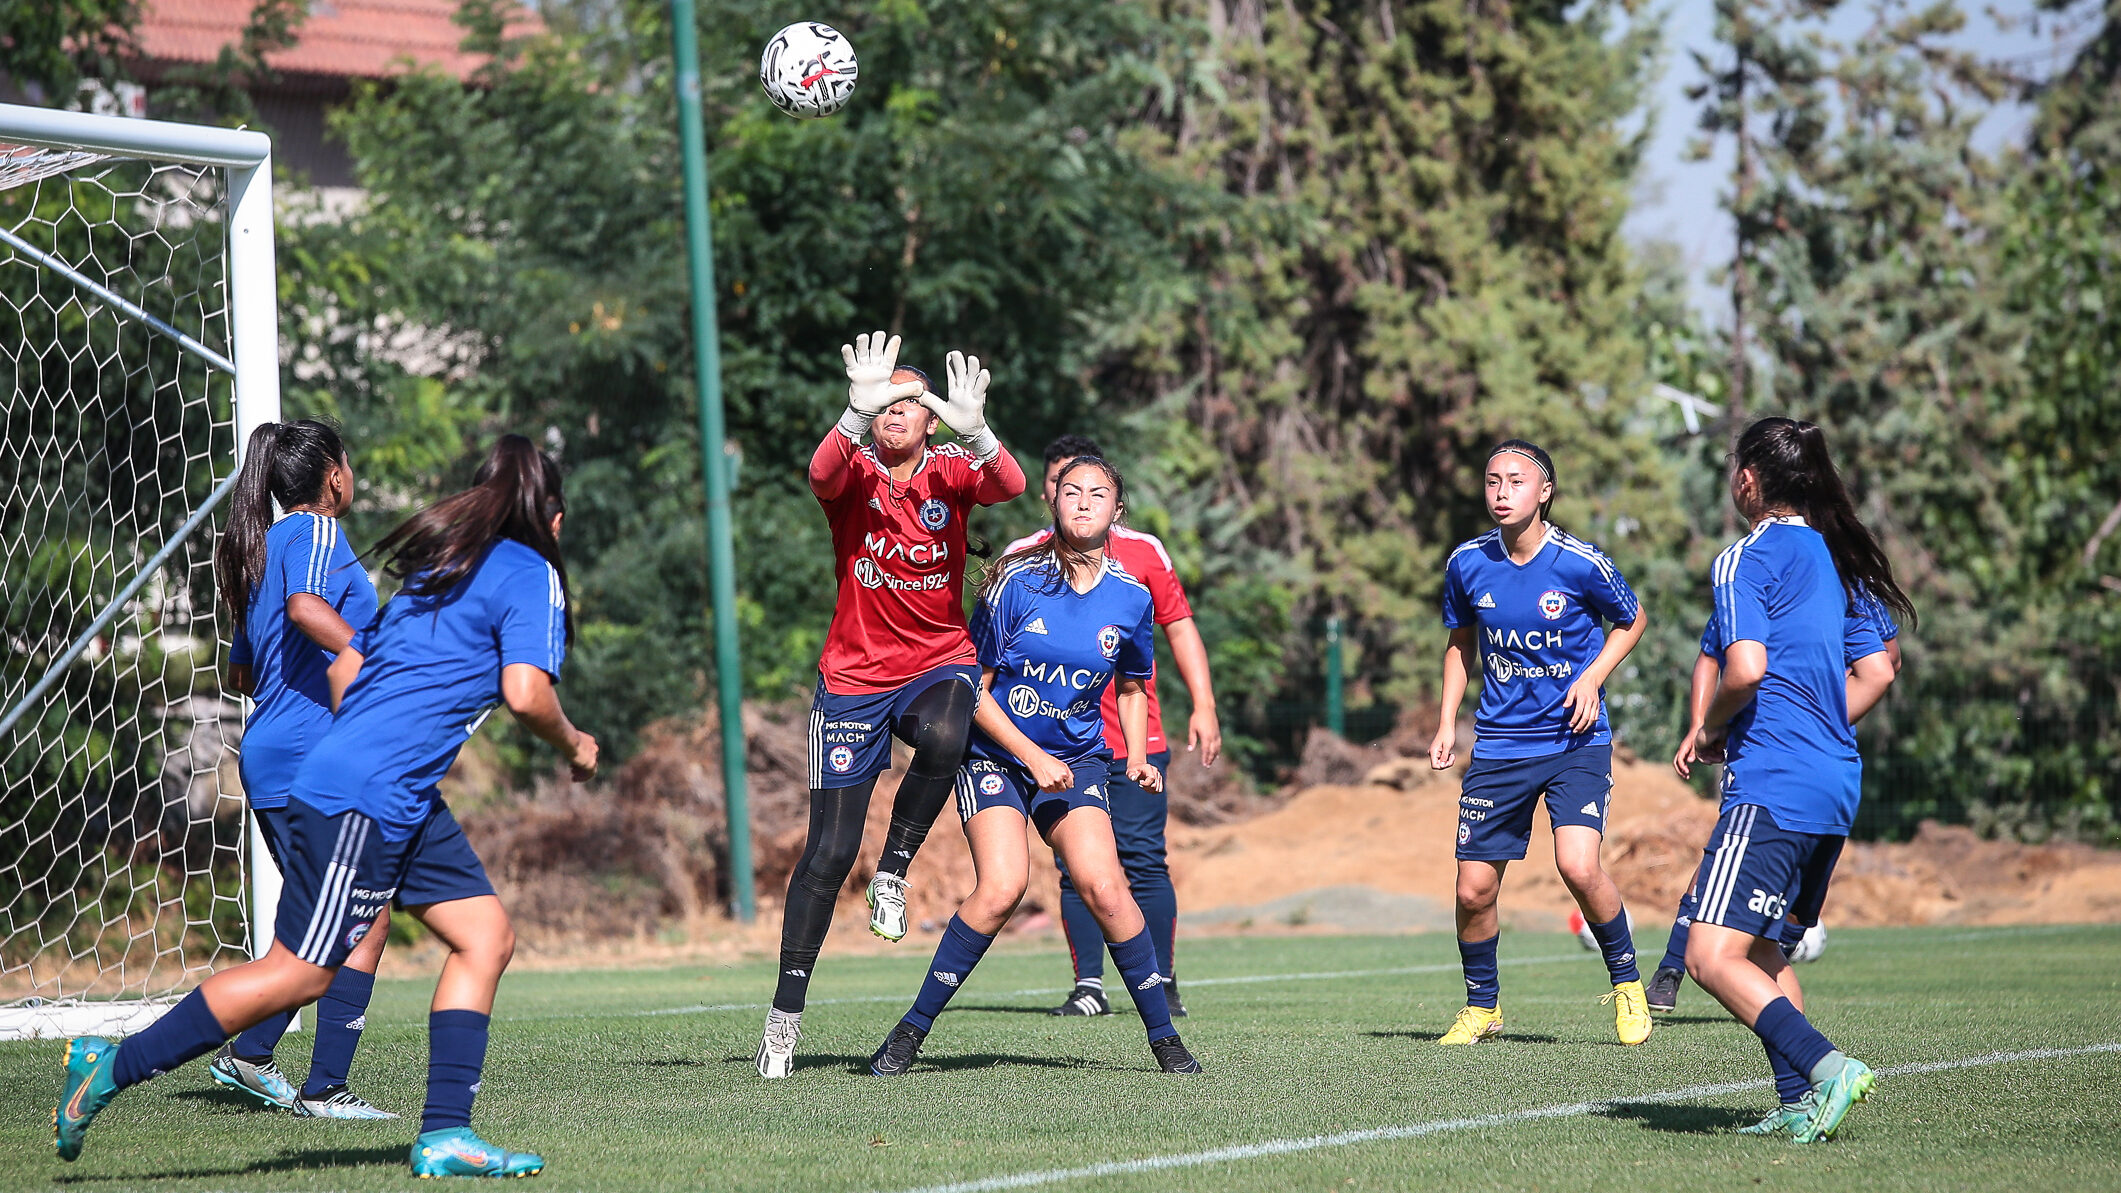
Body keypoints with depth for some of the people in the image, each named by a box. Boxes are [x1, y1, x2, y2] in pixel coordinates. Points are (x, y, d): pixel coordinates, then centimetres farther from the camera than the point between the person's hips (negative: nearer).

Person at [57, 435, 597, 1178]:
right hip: (365, 800, -10)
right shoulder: (531, 574, -4)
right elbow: (525, 692, -17)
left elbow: (346, 667, 21)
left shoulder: (436, 567, 21)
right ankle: (112, 1068, 0)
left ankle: (444, 1136, 2)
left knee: (486, 937, 7)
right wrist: (573, 744, 1)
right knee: (299, 974, -6)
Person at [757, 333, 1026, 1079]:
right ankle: (785, 1013, 8)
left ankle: (893, 873, -13)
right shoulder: (857, 473, -4)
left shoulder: (951, 473, -1)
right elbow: (822, 475, -29)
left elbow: (1009, 486, -22)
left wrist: (975, 431, -42)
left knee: (943, 737, -37)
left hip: (939, 663, 1)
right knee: (829, 850, -3)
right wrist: (857, 412, -47)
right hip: (854, 677, 0)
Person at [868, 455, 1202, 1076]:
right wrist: (1032, 756, -15)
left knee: (1103, 886, -18)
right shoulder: (1018, 582, -12)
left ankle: (1164, 1037, -4)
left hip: (1077, 759, 2)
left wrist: (1138, 758, 1)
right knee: (1001, 887, -23)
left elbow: (1132, 687, 17)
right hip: (997, 752, -2)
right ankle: (911, 1031, -11)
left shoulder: (1131, 598, -2)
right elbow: (975, 687, -7)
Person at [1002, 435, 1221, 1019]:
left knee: (1144, 862, -4)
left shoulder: (1142, 550, 6)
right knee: (1076, 867, 0)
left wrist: (1203, 706, 4)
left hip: (1135, 740, -1)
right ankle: (1089, 986, 6)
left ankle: (1162, 985, 5)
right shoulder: (1022, 557, 6)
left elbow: (1179, 625, 12)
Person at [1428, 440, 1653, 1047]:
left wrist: (1592, 676, -10)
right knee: (1474, 889, 1)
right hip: (1500, 743, 3)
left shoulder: (1581, 563, -12)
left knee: (1578, 866, -23)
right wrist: (1447, 723, 8)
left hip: (1576, 741, -3)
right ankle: (1482, 1007, 26)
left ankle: (1627, 984, 3)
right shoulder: (1468, 563, -2)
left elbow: (1632, 621, 6)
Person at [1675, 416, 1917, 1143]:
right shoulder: (1838, 557, 16)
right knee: (1758, 946, 20)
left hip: (1773, 784, -9)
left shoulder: (1746, 558, -7)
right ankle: (1803, 1106, 14)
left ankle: (1826, 1066, -28)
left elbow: (1745, 668, -20)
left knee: (1711, 955, -13)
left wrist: (1709, 731, -2)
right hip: (1838, 781, 9)